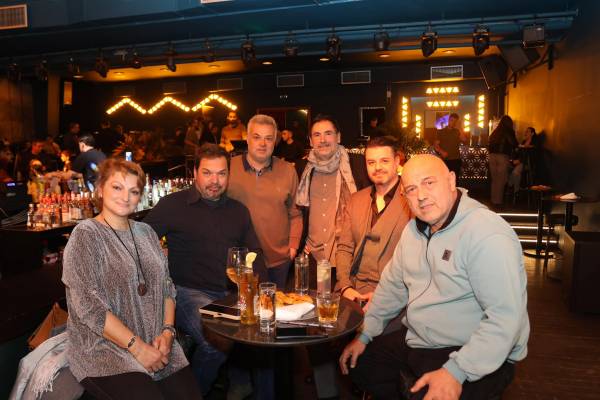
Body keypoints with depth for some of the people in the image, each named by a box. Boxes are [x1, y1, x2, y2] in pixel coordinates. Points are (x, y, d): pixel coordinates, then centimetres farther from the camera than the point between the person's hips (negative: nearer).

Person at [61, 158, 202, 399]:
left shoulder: (146, 232, 12)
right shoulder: (86, 235, -6)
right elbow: (89, 307, -13)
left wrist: (167, 332, -4)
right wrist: (137, 346, -15)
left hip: (157, 346, 5)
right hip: (104, 350, -5)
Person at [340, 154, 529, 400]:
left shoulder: (488, 234, -23)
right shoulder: (415, 228, 6)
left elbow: (506, 317, -28)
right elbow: (392, 285, 13)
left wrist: (456, 372, -30)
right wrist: (364, 334, 8)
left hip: (477, 357, -8)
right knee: (356, 361, 11)